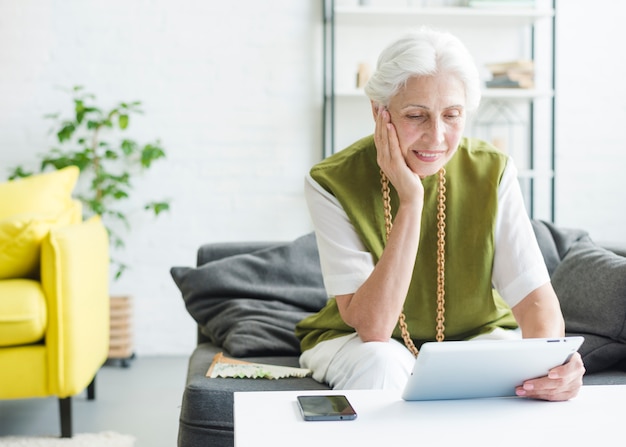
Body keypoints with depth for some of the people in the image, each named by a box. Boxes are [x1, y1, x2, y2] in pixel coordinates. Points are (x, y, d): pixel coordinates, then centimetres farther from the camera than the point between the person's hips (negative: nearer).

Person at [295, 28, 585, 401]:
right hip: (359, 340, -1)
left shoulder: (493, 173, -14)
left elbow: (536, 300, -20)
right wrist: (411, 202, -33)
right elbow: (371, 327, -27)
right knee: (377, 365, -35)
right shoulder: (332, 183, -21)